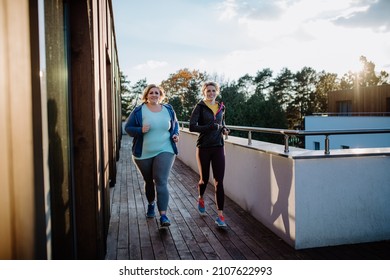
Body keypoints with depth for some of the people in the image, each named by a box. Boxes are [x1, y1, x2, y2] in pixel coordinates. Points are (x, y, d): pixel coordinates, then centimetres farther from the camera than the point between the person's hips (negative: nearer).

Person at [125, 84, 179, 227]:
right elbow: (128, 127, 0)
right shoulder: (138, 111, -4)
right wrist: (140, 130, -19)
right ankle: (151, 204, 43)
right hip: (143, 153, 1)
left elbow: (175, 124, 20)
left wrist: (175, 134, 0)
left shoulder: (168, 109, 4)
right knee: (149, 182, 16)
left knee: (161, 182, -12)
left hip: (164, 151, 0)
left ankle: (163, 215, -13)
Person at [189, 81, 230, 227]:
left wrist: (224, 129, 2)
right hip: (203, 148, -2)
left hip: (218, 147, 3)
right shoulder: (200, 107, -4)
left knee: (219, 181, -4)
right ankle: (201, 199, 44)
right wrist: (211, 126, -23)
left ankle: (220, 215, -1)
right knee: (204, 178, 11)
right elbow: (192, 127, -14)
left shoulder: (221, 107, 9)